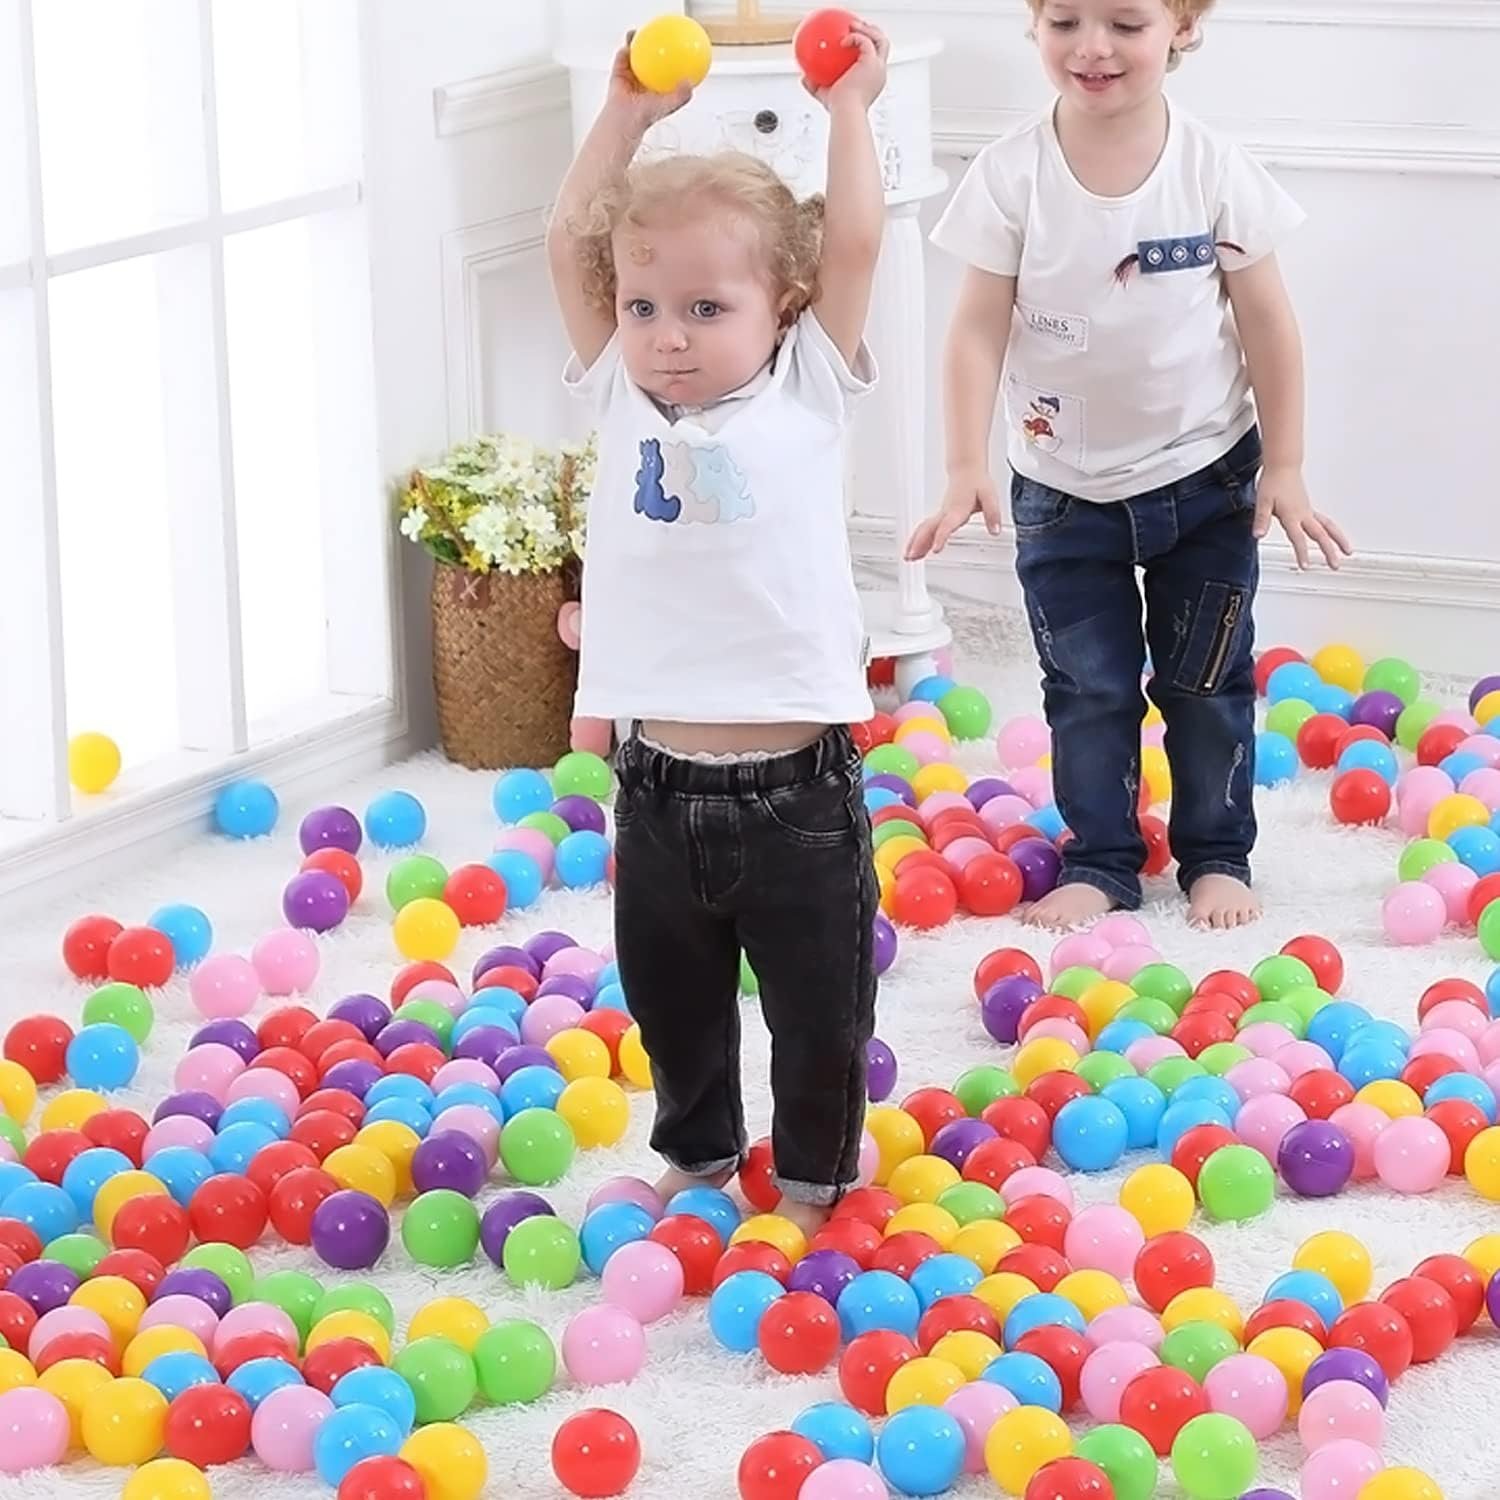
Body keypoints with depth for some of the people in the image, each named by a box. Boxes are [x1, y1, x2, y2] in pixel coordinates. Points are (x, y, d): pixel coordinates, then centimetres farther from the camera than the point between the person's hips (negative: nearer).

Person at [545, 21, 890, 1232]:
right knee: (671, 1001, 19)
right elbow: (570, 245, 3)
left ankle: (813, 1178, 29)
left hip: (798, 785, -3)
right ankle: (696, 1154, 40)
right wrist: (631, 114, 4)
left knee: (820, 1009, 10)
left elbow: (855, 244, -8)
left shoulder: (806, 393, -3)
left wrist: (849, 107, 1)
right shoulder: (622, 398, 4)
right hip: (659, 784, 3)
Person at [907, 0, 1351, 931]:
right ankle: (1100, 861, 23)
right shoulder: (1014, 175, -14)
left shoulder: (1215, 172, -13)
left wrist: (1284, 468, -4)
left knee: (1208, 683, 11)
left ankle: (1218, 855, 26)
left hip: (1205, 479, 0)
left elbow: (1269, 326, -5)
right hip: (1064, 490, 0)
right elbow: (981, 327, -10)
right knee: (1087, 688, 9)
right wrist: (968, 467, -16)